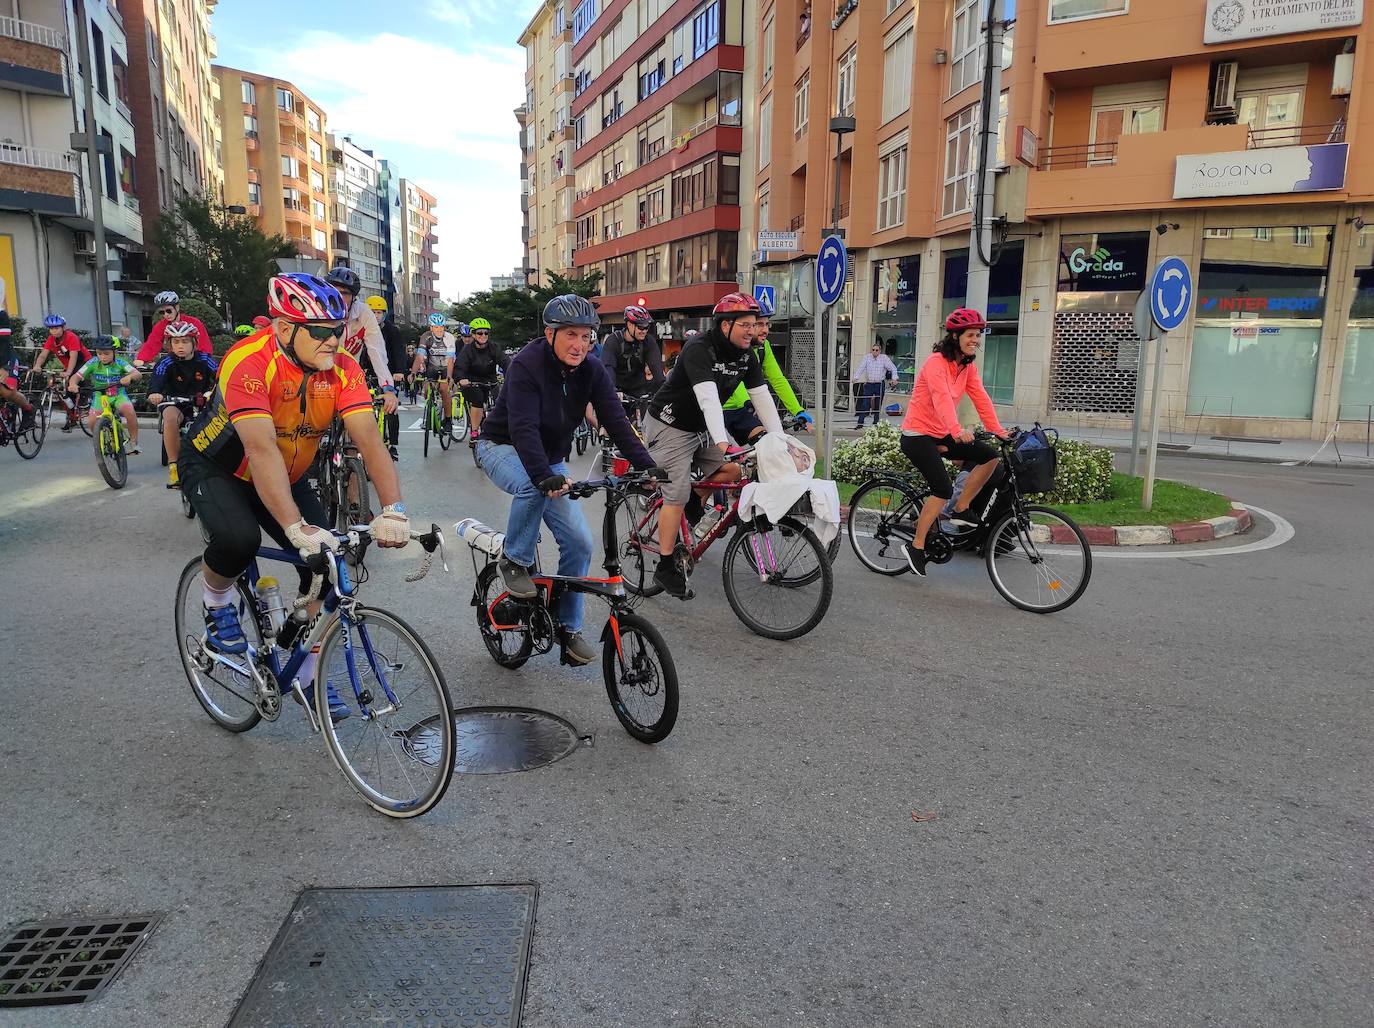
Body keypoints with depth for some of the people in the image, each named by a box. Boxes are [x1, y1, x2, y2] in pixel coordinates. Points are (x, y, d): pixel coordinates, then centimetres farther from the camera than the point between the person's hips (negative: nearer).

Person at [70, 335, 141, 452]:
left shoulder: (119, 362, -7)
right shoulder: (93, 363, -5)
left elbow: (138, 374, -19)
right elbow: (76, 376, -7)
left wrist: (129, 377, -42)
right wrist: (72, 384, -30)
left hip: (118, 395, -1)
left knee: (129, 411, -33)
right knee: (92, 421, -22)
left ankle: (134, 442, -14)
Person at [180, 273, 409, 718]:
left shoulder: (342, 367, -20)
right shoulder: (248, 362, -33)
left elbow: (369, 439, -29)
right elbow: (262, 450, -44)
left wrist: (393, 510, -43)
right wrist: (297, 528, -54)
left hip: (287, 475, 5)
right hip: (216, 469, -4)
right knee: (238, 540, -34)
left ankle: (309, 674, 9)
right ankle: (217, 603, 2)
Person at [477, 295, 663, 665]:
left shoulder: (592, 373, -10)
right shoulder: (527, 364, -25)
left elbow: (616, 422, -18)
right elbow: (523, 428, -37)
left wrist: (647, 466, -32)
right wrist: (544, 476, -52)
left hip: (551, 459, 5)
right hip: (503, 448, -5)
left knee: (580, 542, -8)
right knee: (533, 485, -40)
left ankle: (569, 629, 7)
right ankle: (515, 561, -15)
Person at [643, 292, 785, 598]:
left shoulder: (746, 355, -2)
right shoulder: (699, 349, -26)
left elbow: (761, 396, -4)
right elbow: (708, 397, -39)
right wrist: (721, 442, -50)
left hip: (703, 425, 8)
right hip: (671, 426, -8)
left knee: (734, 468, -8)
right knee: (677, 496, -11)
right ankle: (665, 568, -1)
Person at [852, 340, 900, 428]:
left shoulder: (884, 358, -1)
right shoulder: (867, 358, 3)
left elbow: (893, 368, 0)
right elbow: (860, 368, -3)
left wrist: (894, 378, -14)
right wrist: (855, 377, -16)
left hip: (880, 384, 0)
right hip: (869, 384, 0)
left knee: (878, 404, 6)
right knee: (865, 404, -6)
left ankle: (876, 422, 17)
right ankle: (860, 422, -4)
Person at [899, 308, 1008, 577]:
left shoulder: (968, 366, 7)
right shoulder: (936, 362, -18)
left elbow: (981, 398, 0)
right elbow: (942, 397, -33)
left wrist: (998, 430, -12)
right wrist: (957, 430, -47)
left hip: (941, 435, 8)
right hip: (917, 435, -8)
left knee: (990, 456, -6)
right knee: (943, 489, -19)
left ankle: (960, 510, 6)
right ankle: (916, 546, -6)